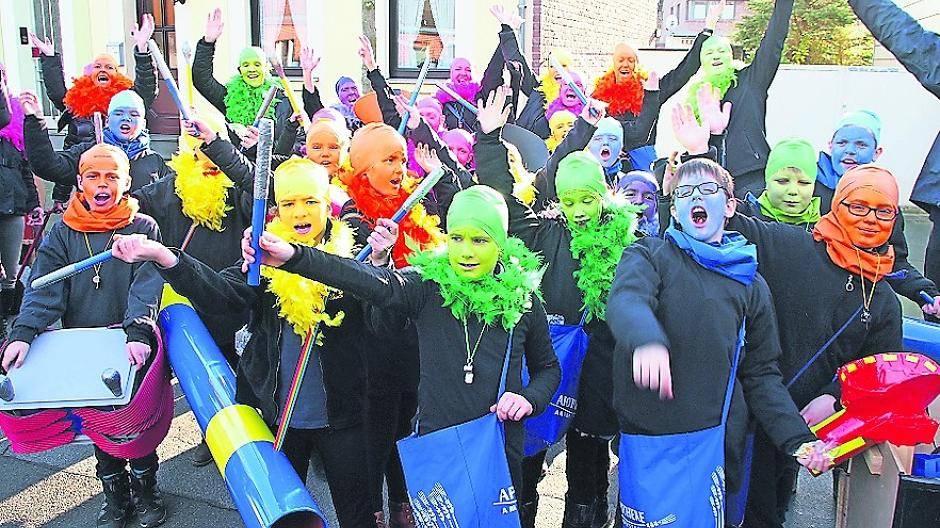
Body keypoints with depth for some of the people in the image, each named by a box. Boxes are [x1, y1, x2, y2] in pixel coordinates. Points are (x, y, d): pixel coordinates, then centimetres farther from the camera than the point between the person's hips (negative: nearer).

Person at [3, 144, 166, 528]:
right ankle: (114, 491, 30)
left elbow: (146, 287, -16)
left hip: (132, 348, -2)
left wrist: (139, 334, -30)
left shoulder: (143, 228, -4)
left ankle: (144, 486, 29)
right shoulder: (63, 233, 3)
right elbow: (44, 288, -6)